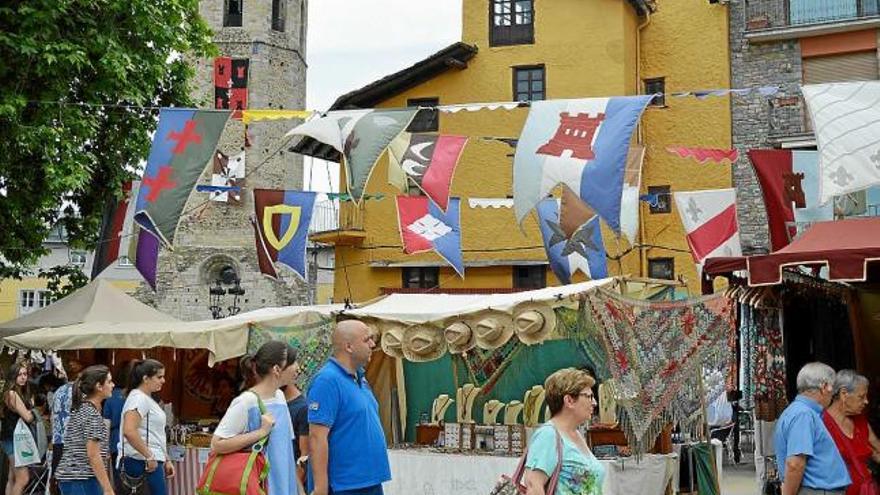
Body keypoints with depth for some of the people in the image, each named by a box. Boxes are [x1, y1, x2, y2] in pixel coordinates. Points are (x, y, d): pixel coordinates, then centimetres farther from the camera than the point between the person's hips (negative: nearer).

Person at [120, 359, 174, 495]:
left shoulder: (147, 399, 19)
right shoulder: (138, 398, -13)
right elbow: (129, 431, -27)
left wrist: (166, 460, 23)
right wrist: (149, 456, -21)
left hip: (152, 462, 10)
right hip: (142, 463, -10)